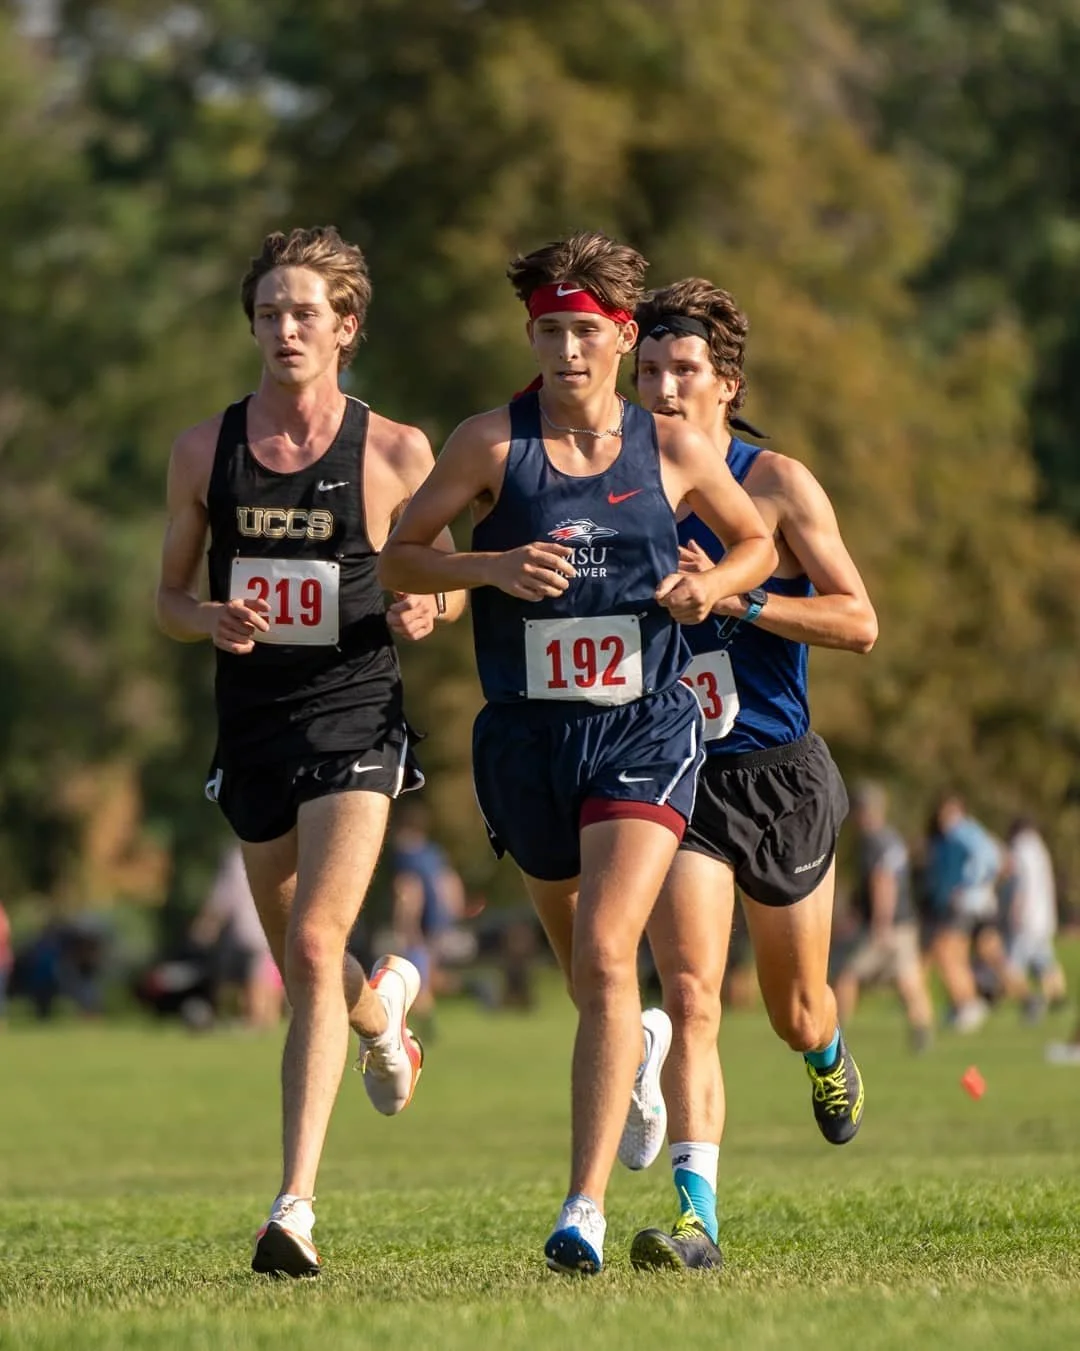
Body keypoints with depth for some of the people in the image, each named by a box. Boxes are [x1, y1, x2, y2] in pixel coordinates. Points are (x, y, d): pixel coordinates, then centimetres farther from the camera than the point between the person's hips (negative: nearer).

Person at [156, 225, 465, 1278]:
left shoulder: (395, 454, -3)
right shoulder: (204, 450, 4)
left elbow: (445, 578, 9)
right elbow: (167, 597, 10)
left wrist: (425, 607, -14)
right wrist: (208, 621, -13)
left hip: (353, 718, -4)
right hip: (250, 723, 4)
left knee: (314, 945, -18)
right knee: (296, 962, 16)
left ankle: (295, 1204, -20)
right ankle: (384, 1005, 55)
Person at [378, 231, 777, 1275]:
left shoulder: (671, 449, 1)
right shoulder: (492, 442, -2)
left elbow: (756, 541, 17)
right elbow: (397, 559, 1)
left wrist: (711, 584, -4)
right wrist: (494, 567, -16)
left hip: (644, 728, -2)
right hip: (525, 734, 2)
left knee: (605, 954, -19)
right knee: (580, 956, 17)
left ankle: (586, 1209, -22)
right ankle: (636, 1045, 56)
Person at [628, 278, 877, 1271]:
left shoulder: (777, 483, -7)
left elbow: (860, 623, -11)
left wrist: (735, 596, -23)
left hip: (782, 775, -1)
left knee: (794, 1015, 15)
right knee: (689, 996, -18)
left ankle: (829, 1052, 53)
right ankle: (696, 1215, -23)